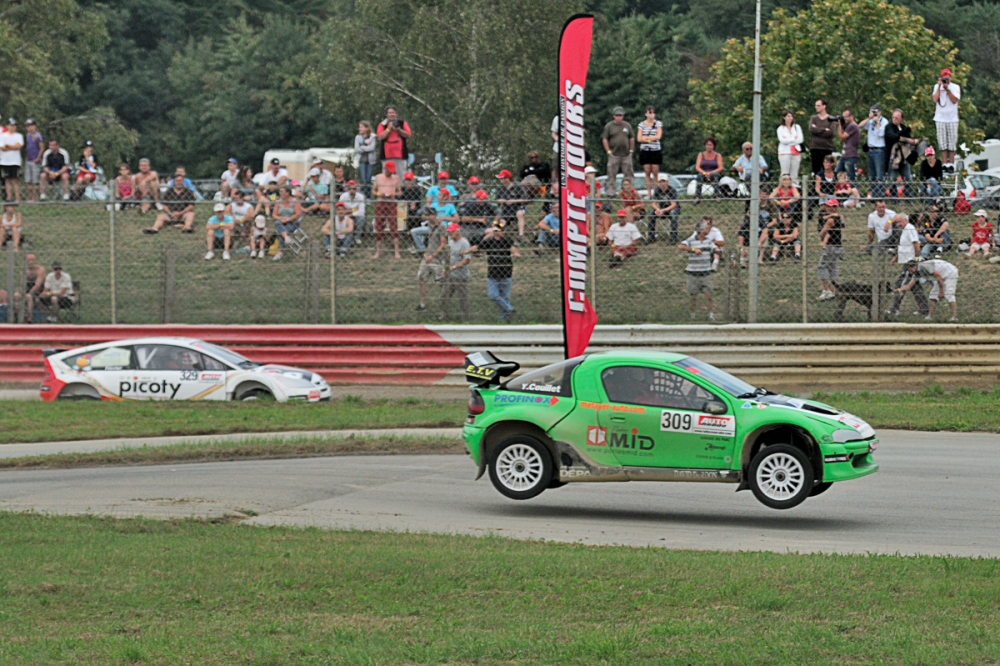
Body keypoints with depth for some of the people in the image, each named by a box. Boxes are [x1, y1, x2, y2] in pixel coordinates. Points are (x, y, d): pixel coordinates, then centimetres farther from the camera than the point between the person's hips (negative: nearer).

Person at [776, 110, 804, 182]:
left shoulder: (797, 127, 12)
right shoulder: (781, 128, 6)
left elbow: (800, 140, 0)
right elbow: (782, 140, -9)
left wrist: (788, 140, -6)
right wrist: (794, 139, -4)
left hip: (796, 153, 2)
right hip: (785, 152, -2)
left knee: (794, 174, 0)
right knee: (785, 174, -8)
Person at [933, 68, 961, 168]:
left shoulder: (955, 87, 4)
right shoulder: (937, 86, 8)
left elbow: (954, 100, -9)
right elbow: (935, 99, -5)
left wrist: (947, 88, -13)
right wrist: (939, 86, -7)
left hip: (952, 118, -1)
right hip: (940, 118, 1)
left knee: (952, 142, -2)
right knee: (942, 142, -3)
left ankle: (951, 163, 3)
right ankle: (945, 163, -1)